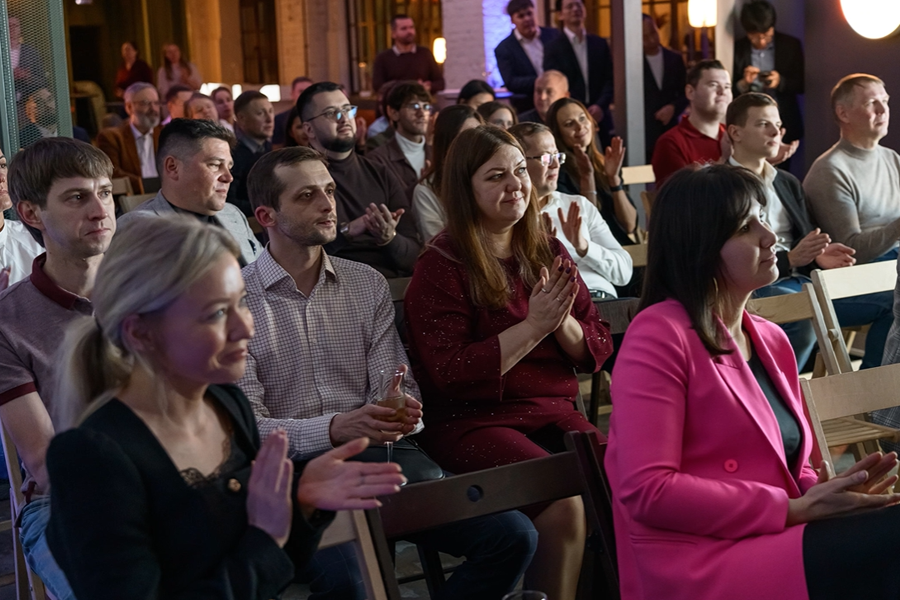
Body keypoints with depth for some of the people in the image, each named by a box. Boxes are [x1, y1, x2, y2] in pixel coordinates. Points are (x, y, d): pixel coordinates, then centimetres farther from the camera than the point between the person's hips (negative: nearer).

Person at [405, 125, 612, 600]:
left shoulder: (549, 254, 13)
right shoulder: (440, 268, -3)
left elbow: (597, 352, 11)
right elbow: (450, 374, -13)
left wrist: (562, 322, -10)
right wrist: (533, 326, -15)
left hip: (554, 413, 5)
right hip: (472, 422, -5)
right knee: (565, 500, -29)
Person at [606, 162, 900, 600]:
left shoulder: (772, 341, 16)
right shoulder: (659, 334, -9)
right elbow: (646, 490, -17)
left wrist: (823, 490, -3)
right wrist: (792, 510, -14)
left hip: (774, 544, 8)